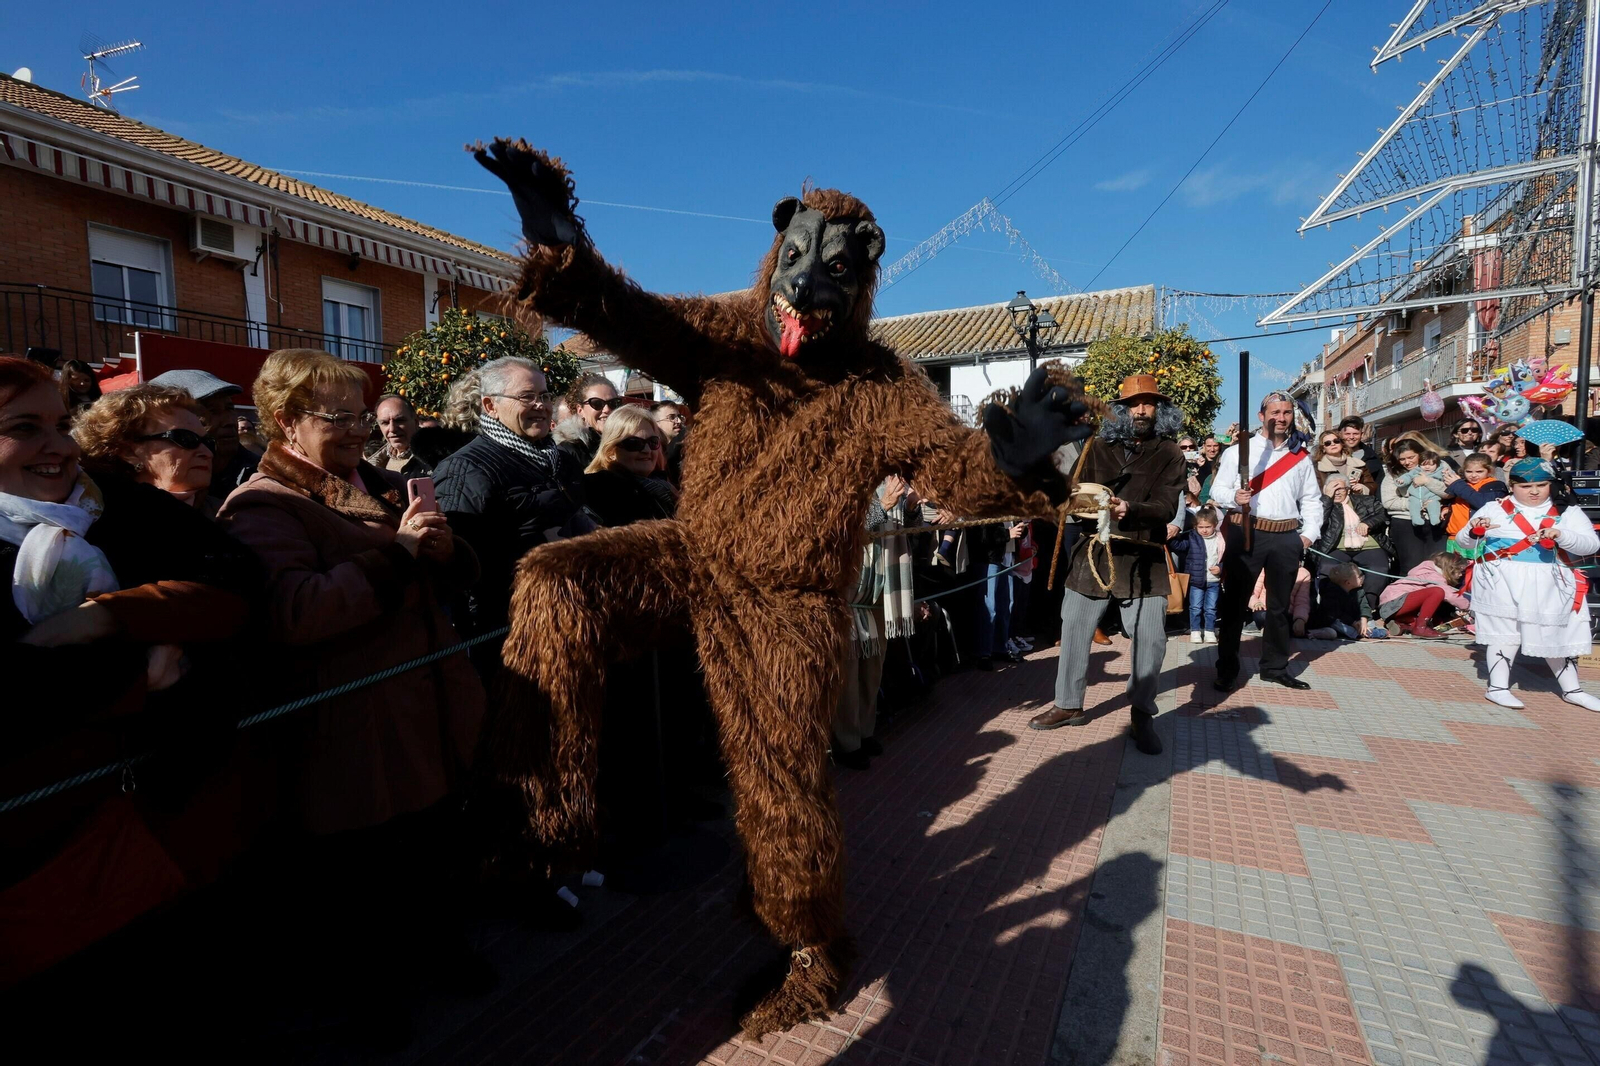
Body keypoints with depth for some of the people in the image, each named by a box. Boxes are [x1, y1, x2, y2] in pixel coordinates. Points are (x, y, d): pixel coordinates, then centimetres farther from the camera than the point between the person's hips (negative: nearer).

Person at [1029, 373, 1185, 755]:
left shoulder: (1169, 455, 1)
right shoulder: (1097, 447, 6)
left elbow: (1166, 507, -12)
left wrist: (1130, 509, -30)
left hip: (1143, 558, -2)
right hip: (1093, 551, 2)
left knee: (1150, 638, -4)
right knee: (1074, 629, 7)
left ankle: (1142, 716, 15)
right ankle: (1069, 704, 23)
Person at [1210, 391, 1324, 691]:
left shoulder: (1302, 457, 14)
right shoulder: (1238, 451, 3)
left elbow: (1311, 499, 16)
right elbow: (1218, 489, 1)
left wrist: (1309, 533, 5)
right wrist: (1234, 498, -20)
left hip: (1287, 537, 4)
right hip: (1245, 533, -4)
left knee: (1279, 604, 11)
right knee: (1235, 601, -1)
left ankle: (1275, 667, 23)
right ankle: (1226, 668, 7)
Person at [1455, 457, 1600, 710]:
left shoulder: (1568, 512, 7)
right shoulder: (1494, 509, 2)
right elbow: (1464, 543, 3)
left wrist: (1561, 535, -22)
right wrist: (1474, 532, -19)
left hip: (1549, 586, 3)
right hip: (1502, 583, -3)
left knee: (1557, 634, 12)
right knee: (1504, 631, -2)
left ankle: (1572, 690, 27)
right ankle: (1498, 687, 3)